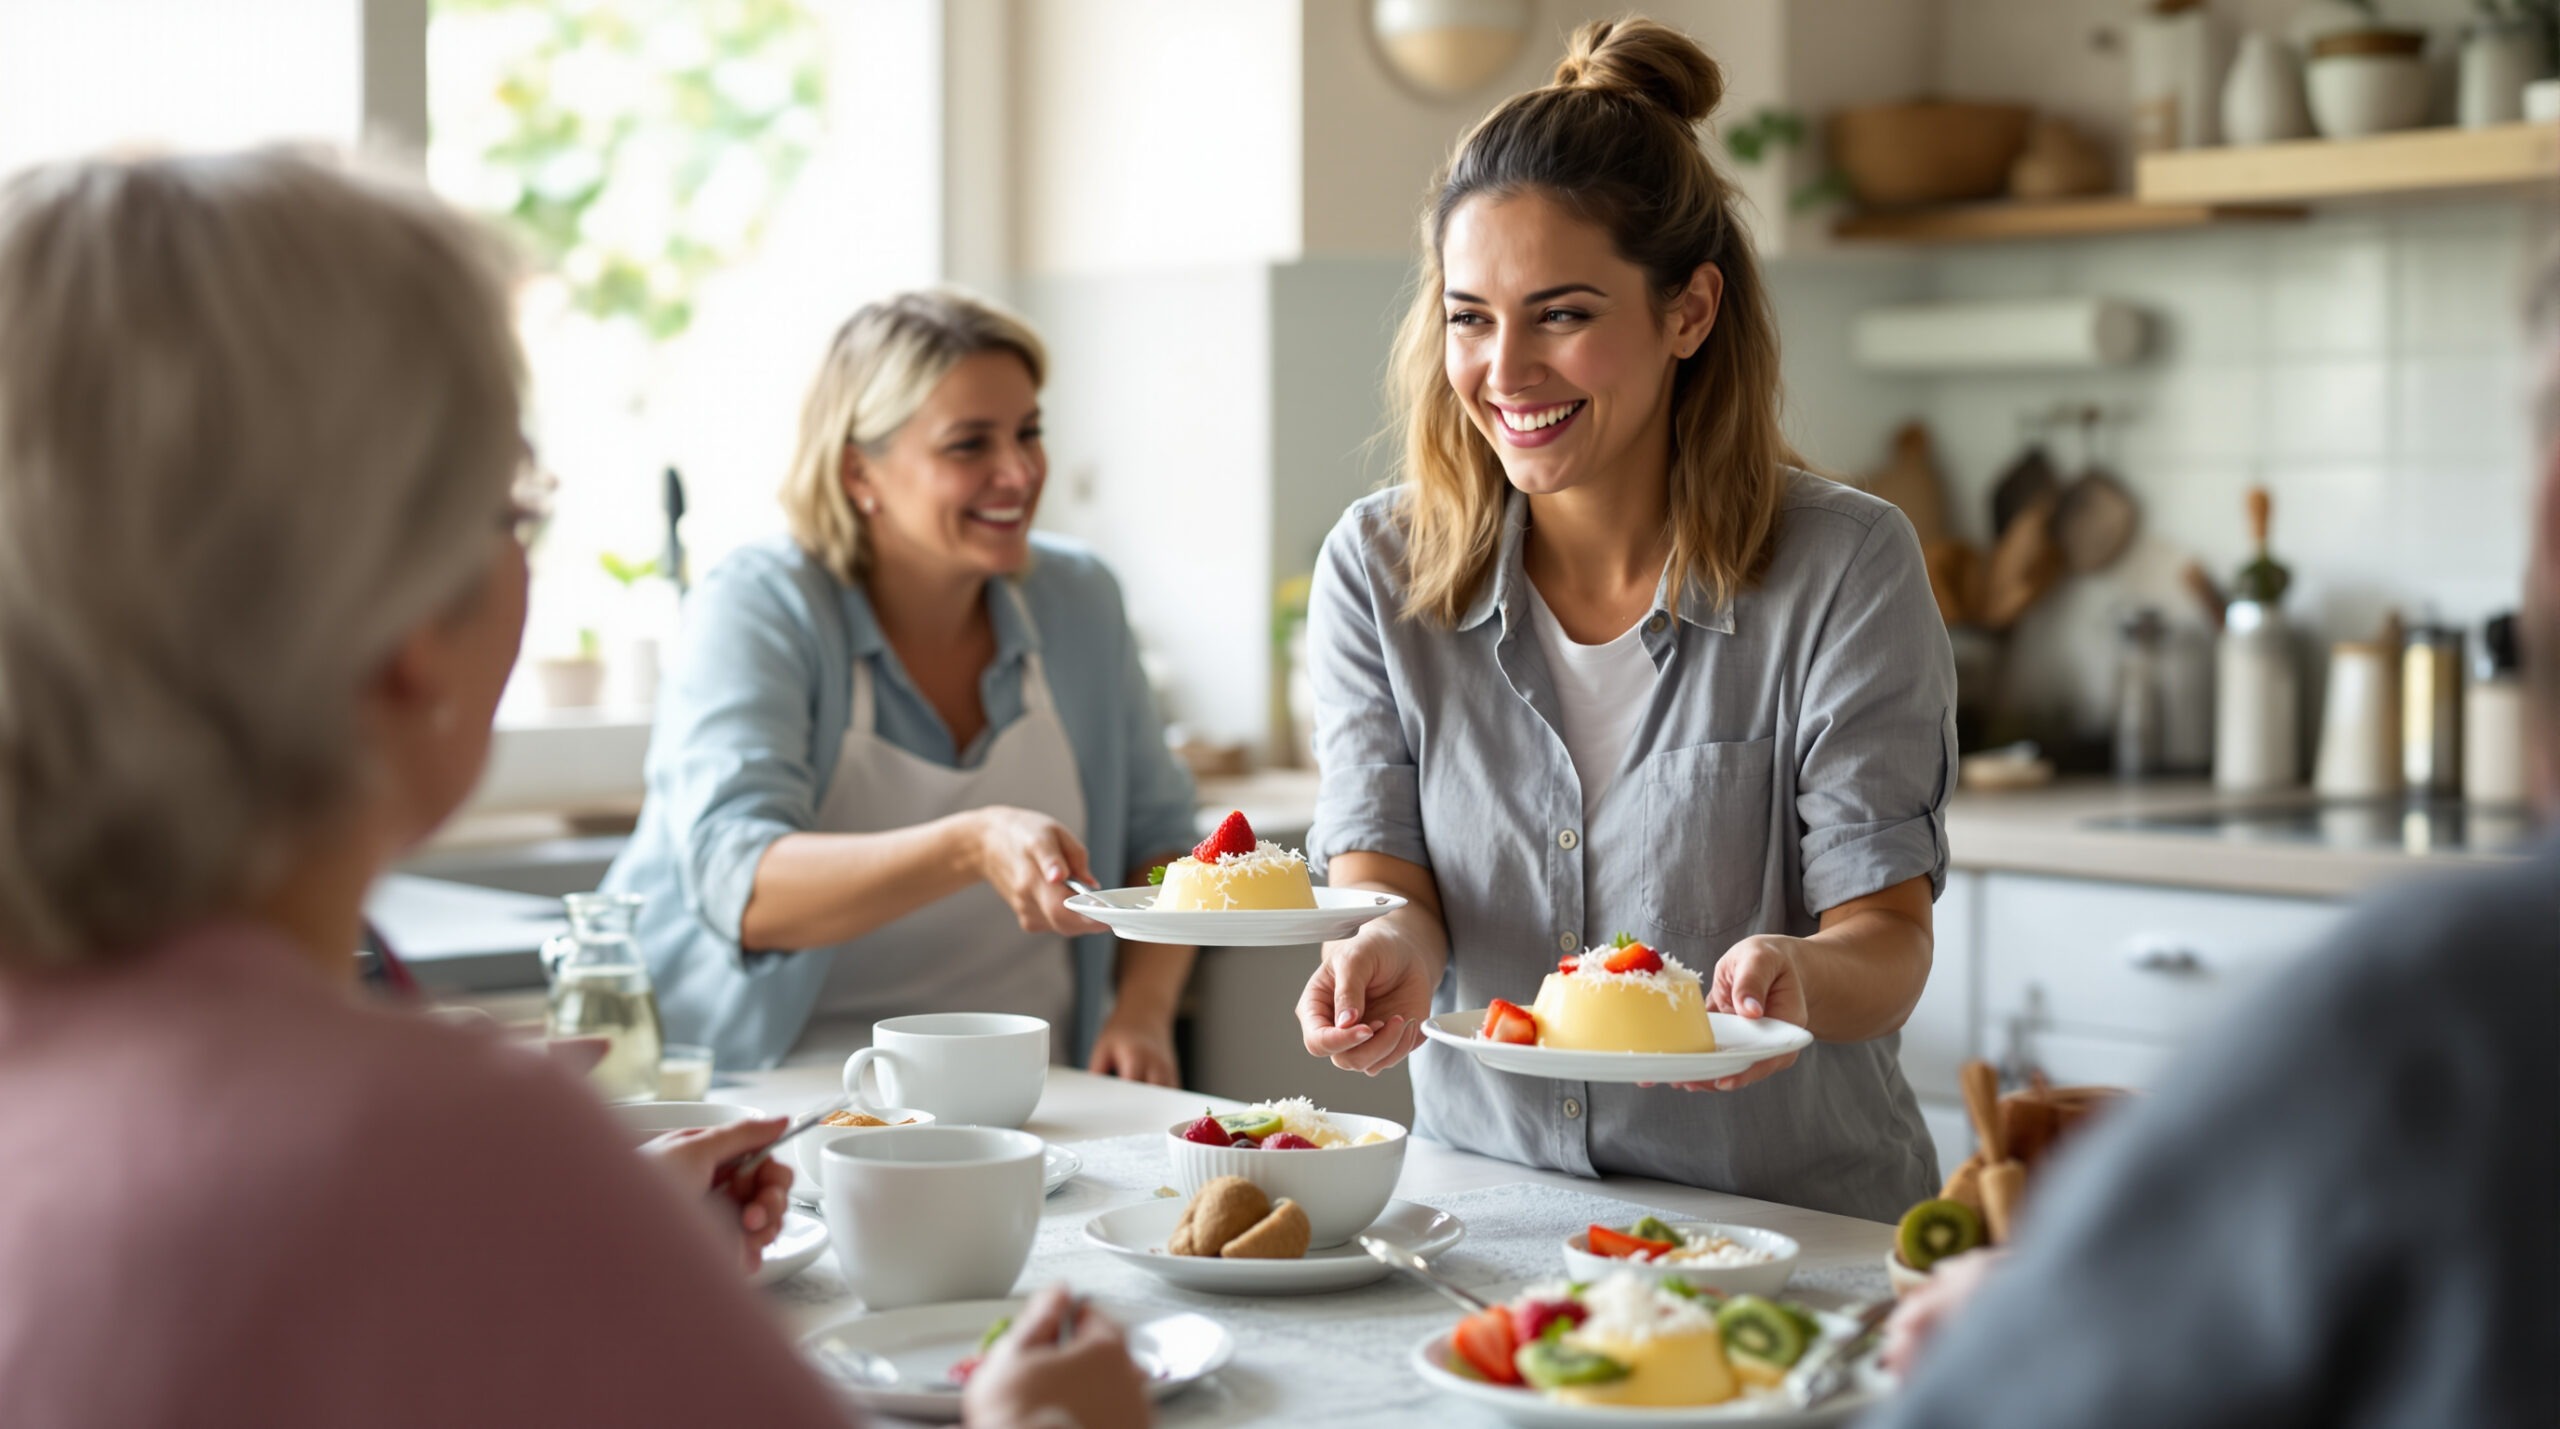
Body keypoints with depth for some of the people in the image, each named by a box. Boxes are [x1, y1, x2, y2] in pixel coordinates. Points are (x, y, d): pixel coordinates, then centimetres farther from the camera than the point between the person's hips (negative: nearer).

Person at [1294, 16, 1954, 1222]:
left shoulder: (1844, 568, -5)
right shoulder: (1375, 571, 4)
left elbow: (1886, 938, -7)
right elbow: (1379, 874, 0)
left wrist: (1793, 976, -30)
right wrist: (1391, 949, -24)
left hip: (1796, 1217, -4)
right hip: (1484, 1202, 4)